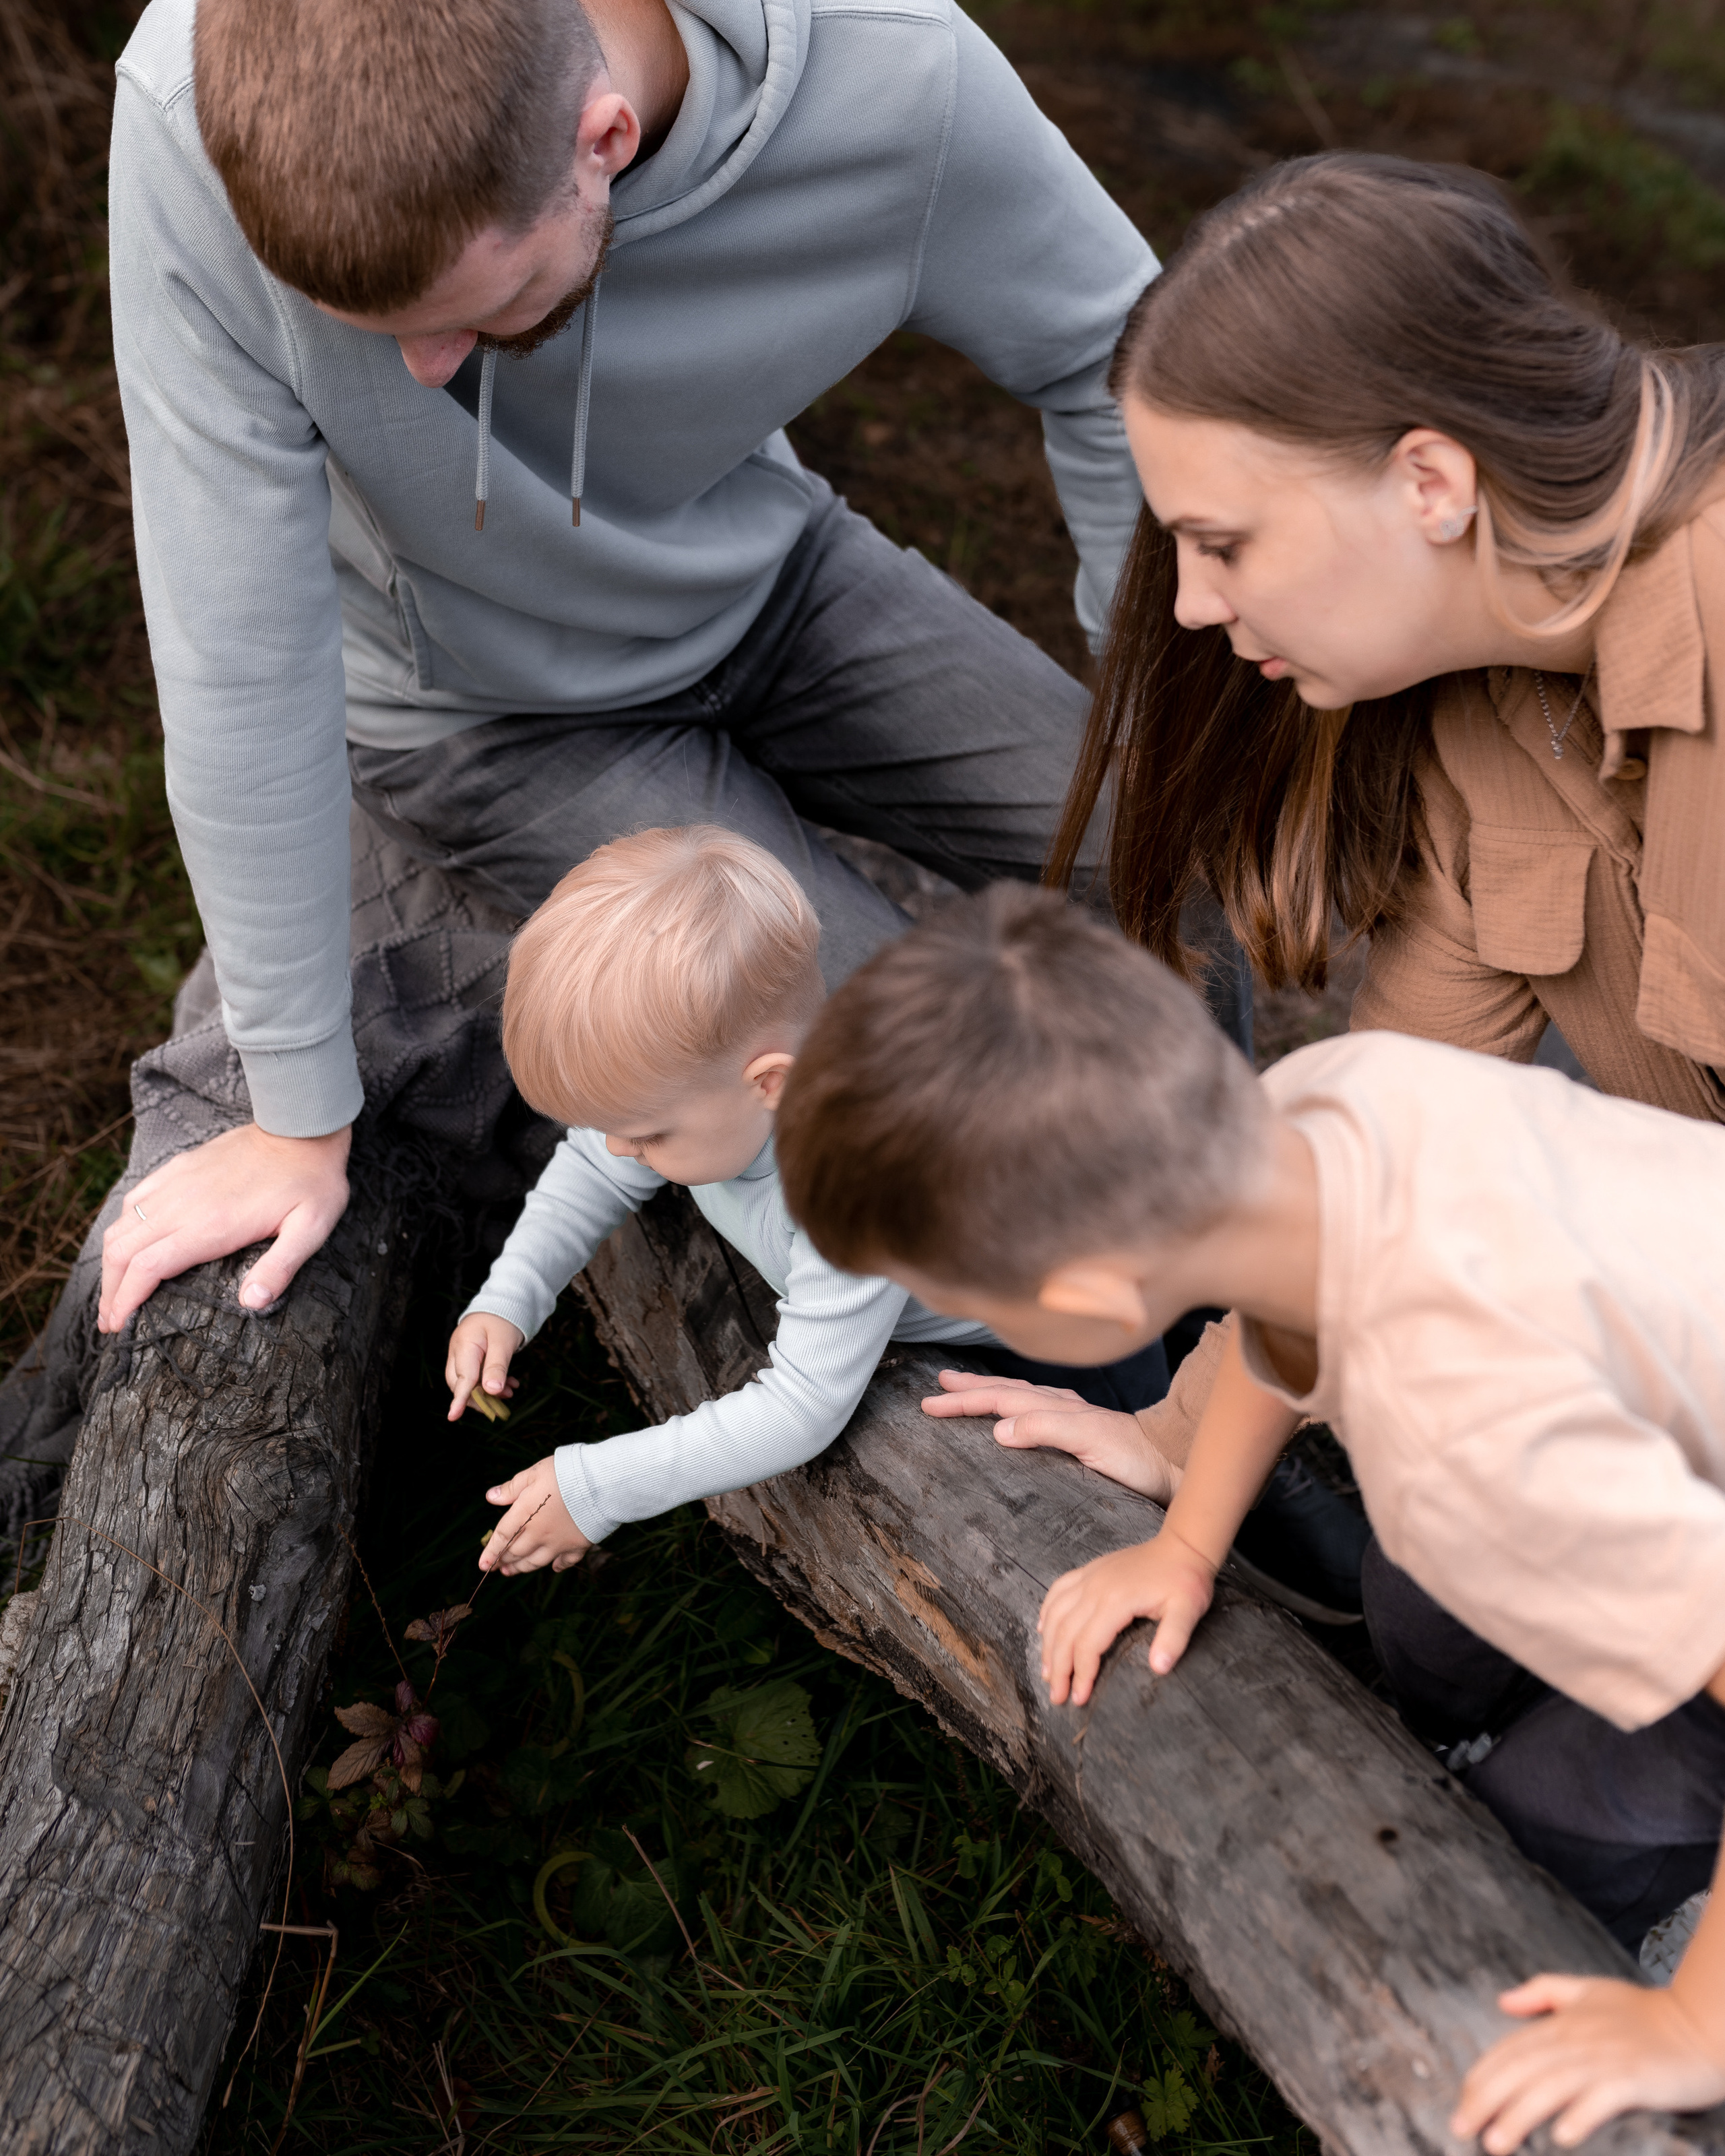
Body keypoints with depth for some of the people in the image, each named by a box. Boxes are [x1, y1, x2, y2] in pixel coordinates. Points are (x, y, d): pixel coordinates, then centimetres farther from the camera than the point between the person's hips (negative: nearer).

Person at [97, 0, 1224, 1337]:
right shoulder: (203, 120, -34)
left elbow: (1112, 359, -10)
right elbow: (241, 646, -28)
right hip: (487, 711, -2)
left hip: (765, 580, 3)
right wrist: (301, 1120, -19)